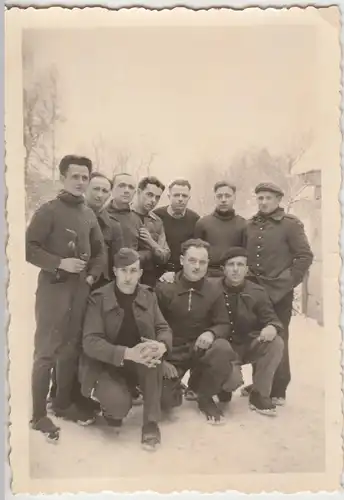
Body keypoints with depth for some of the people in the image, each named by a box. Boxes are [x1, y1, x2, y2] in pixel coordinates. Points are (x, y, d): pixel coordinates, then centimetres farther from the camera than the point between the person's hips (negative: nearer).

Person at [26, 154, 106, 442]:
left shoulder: (89, 214, 12)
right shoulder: (49, 210, -5)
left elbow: (100, 250, 17)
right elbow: (29, 247, -11)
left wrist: (92, 275, 2)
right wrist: (59, 263, -19)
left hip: (81, 289, 6)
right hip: (54, 288, -6)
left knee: (71, 349, 12)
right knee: (46, 350, -3)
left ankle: (63, 403, 26)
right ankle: (38, 414, 8)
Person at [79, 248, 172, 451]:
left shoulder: (149, 295, 0)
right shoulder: (99, 298, -12)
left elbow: (164, 328, -1)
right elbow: (90, 342, -20)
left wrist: (162, 345, -28)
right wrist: (127, 353, -35)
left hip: (140, 364, 3)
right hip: (106, 366, -3)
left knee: (154, 350, -31)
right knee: (120, 404, -32)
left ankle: (151, 423, -19)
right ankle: (112, 406, 9)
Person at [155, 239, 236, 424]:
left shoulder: (214, 290, -3)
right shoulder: (163, 288, -9)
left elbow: (224, 325, -1)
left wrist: (211, 333, -25)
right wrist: (161, 359, -12)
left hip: (201, 348, 2)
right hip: (172, 351, -2)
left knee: (223, 349, -32)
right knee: (165, 401, -20)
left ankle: (205, 397, -3)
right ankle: (175, 384, 21)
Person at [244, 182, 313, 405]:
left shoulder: (291, 224, -5)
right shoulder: (250, 225, 9)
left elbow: (305, 256, -8)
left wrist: (288, 282, -12)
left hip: (279, 292, -4)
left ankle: (278, 390, 15)